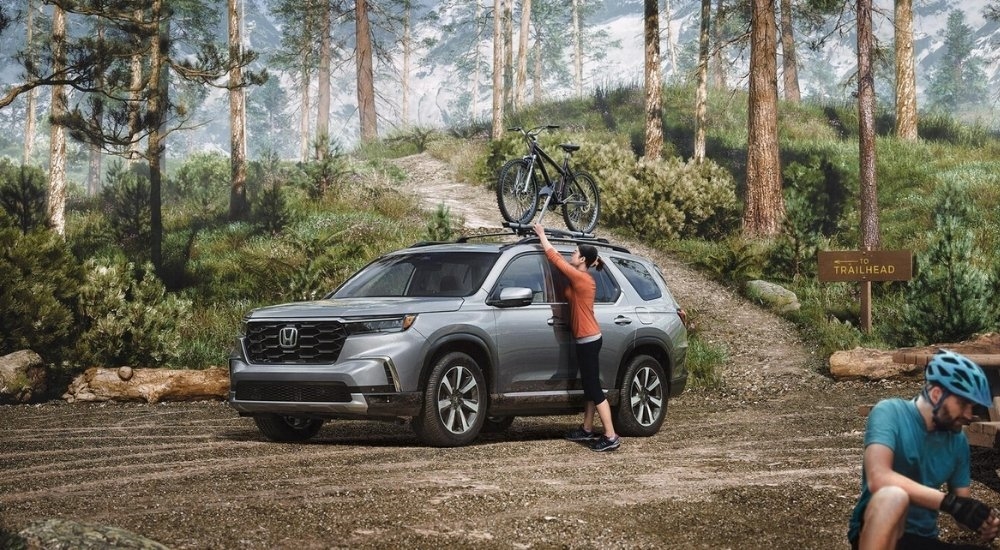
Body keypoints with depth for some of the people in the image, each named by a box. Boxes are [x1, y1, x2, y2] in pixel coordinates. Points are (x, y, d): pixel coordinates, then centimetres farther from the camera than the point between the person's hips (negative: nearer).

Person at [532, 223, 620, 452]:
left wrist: (542, 235, 2)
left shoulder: (580, 278, -16)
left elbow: (554, 258, -9)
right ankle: (587, 430, 26)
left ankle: (611, 437, -11)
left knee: (594, 388, -10)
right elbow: (559, 259, 22)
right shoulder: (582, 278, 11)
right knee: (590, 387, 16)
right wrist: (543, 238, 22)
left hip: (588, 340, -10)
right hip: (587, 339, 10)